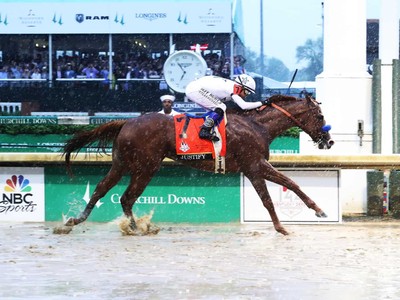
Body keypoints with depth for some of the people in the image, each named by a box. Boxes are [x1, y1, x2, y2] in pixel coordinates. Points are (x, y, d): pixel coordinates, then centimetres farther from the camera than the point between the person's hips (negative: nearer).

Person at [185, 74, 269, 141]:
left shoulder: (231, 86, 14)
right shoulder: (233, 88, -15)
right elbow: (244, 106, -22)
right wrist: (262, 103, -14)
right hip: (195, 89, -10)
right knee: (220, 108, -14)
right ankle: (204, 131, -16)